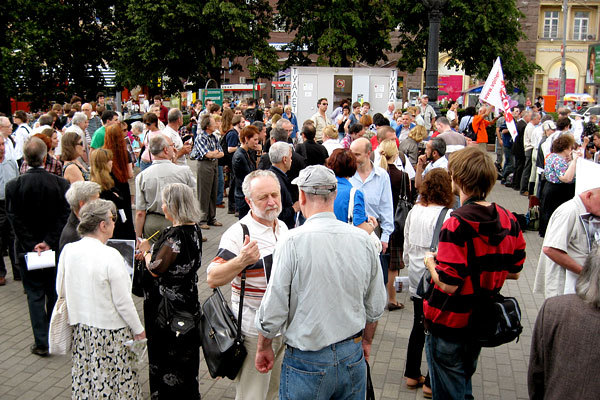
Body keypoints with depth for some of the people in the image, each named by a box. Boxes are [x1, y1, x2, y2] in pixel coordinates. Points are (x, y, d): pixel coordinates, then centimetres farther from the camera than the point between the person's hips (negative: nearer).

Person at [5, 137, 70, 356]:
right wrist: (49, 243, -11)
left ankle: (42, 342, 9)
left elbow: (15, 220, -12)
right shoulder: (61, 184, -10)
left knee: (35, 295, 8)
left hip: (27, 249, -1)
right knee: (55, 293, 15)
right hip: (55, 248, 1)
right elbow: (64, 217, -11)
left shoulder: (13, 186, -12)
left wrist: (31, 245, -9)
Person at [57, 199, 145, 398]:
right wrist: (139, 330, -5)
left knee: (84, 378, 19)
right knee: (116, 379, 9)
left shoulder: (68, 251, -5)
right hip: (110, 330, -6)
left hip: (80, 328, 6)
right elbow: (123, 301, -17)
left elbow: (61, 290, 5)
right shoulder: (110, 256, -21)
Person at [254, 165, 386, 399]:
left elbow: (273, 311, -14)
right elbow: (376, 307, 5)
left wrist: (264, 347, 4)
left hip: (308, 363, -4)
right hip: (353, 357, 4)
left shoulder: (293, 242, -18)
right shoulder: (363, 239, -4)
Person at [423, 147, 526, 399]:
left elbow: (448, 284, -26)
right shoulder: (508, 220, -3)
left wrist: (430, 263, -8)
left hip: (449, 324, -7)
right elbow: (514, 272, 6)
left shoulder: (457, 224, -25)